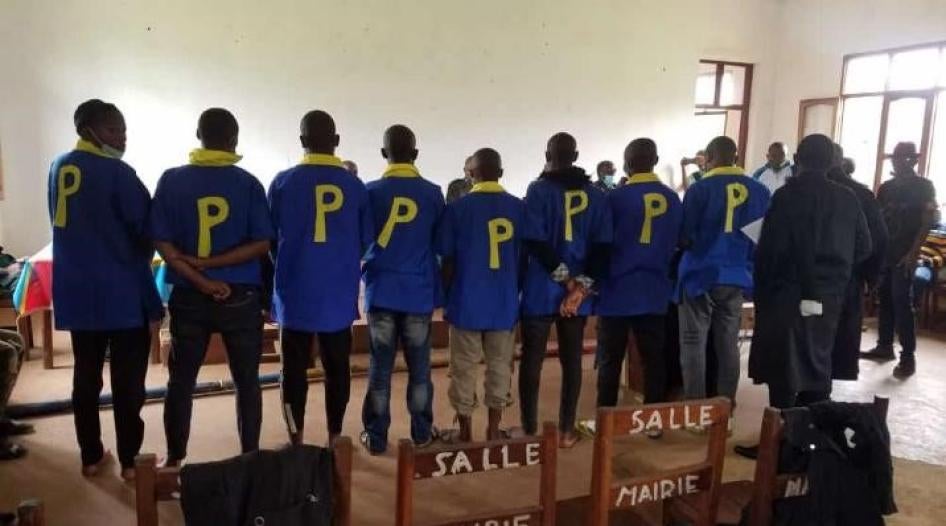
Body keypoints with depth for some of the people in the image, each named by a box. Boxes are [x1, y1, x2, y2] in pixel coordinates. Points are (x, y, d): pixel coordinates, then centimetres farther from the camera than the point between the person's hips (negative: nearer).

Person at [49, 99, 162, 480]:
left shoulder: (58, 168, 8)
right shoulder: (117, 173, -14)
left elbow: (61, 223, 18)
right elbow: (148, 229, -10)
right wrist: (138, 258, 9)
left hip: (75, 289, 7)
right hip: (122, 291, -6)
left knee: (86, 376, 13)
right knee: (128, 380, 3)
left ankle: (91, 457, 23)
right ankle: (129, 459, 11)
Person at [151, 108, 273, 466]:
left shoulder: (171, 180, -1)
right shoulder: (248, 183, -5)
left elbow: (162, 244, -6)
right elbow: (261, 245, -11)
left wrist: (202, 282, -10)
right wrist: (210, 262, -10)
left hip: (188, 297, 1)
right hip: (240, 297, -1)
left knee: (181, 380, 13)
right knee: (247, 381, 10)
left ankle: (174, 460, 23)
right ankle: (250, 458, 18)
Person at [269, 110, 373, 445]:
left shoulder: (283, 183, -4)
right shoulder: (355, 186, -2)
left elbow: (270, 240, 3)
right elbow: (366, 242, 2)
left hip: (296, 292, -1)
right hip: (339, 294, 1)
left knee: (295, 367, 9)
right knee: (337, 368, 11)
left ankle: (296, 441, 15)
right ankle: (334, 437, 20)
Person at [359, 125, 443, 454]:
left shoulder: (371, 191, -5)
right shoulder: (432, 193, -2)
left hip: (381, 291, 0)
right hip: (419, 293, 1)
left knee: (380, 368, 7)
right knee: (419, 367, 11)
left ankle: (376, 438, 14)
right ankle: (422, 432, 21)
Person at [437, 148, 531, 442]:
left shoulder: (457, 208, -7)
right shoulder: (519, 207, 0)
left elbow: (448, 261, -5)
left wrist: (446, 297, 9)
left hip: (467, 301, -2)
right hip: (505, 301, 3)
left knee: (464, 367, 8)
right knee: (500, 364, 13)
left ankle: (465, 432, 16)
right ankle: (494, 429, 21)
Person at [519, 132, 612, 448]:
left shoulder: (538, 190, -6)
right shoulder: (596, 196, 6)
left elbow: (535, 242, -16)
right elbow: (603, 246, -3)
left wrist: (567, 280, -11)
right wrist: (581, 286, -10)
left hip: (540, 290, -3)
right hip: (578, 292, 4)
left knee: (531, 360, 5)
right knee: (572, 360, 11)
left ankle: (530, 430, 9)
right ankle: (566, 430, 17)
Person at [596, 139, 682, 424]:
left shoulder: (616, 197, -12)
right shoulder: (673, 198, 2)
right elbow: (677, 242, 11)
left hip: (618, 290, -4)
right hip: (655, 291, 4)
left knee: (611, 360, 6)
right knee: (654, 357, 11)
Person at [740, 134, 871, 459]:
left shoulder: (787, 195, -11)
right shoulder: (848, 199, 4)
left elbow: (769, 250, -13)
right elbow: (864, 248, 8)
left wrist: (761, 293, -3)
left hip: (789, 295, -5)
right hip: (829, 297, 6)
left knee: (784, 371, 0)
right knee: (817, 367, 15)